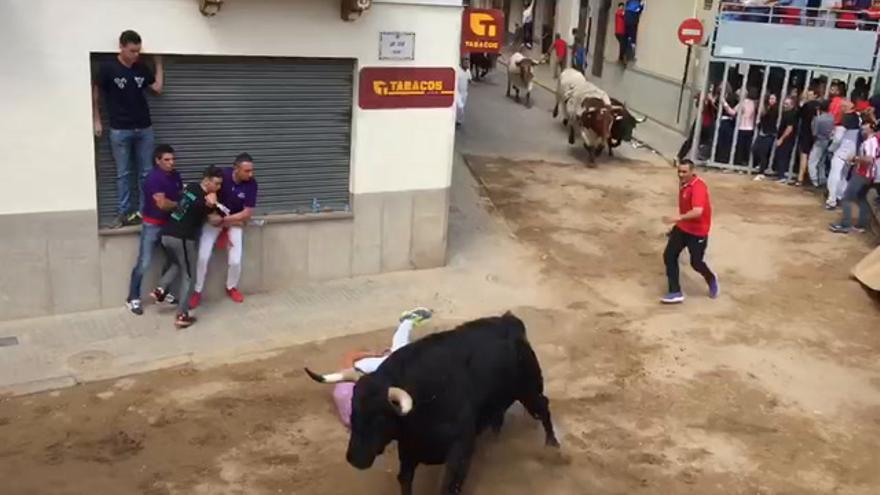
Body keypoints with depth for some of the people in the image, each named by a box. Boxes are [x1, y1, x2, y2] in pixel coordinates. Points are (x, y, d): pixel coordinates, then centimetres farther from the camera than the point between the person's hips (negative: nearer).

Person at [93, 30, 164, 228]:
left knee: (146, 172, 6)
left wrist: (158, 63, 3)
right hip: (120, 130, -3)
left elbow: (158, 88, 3)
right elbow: (95, 94, 0)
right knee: (123, 173, 4)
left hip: (144, 128, 4)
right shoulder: (107, 68, -7)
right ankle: (124, 212, 10)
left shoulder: (142, 68, 5)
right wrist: (97, 121, -3)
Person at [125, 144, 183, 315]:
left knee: (172, 259, 11)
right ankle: (133, 299, 4)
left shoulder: (175, 175, 4)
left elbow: (182, 196, 10)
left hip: (170, 223, 7)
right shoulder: (153, 177, -20)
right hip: (152, 225, -7)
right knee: (144, 264, -6)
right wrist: (179, 204, -8)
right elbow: (162, 204, -24)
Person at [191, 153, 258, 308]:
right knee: (203, 257, -11)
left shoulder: (251, 184, -21)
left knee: (235, 260, -8)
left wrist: (225, 219, -20)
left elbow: (248, 213, -17)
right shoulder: (222, 175, -23)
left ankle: (231, 288, 23)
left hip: (235, 222, 1)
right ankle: (197, 292, 10)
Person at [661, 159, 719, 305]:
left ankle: (711, 279, 39)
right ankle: (676, 293, 4)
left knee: (696, 263, 4)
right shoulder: (683, 183, 1)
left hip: (698, 231, -8)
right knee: (669, 256, -3)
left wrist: (678, 218, -48)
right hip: (682, 227, 8)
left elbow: (697, 211, -41)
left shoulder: (698, 187, -27)